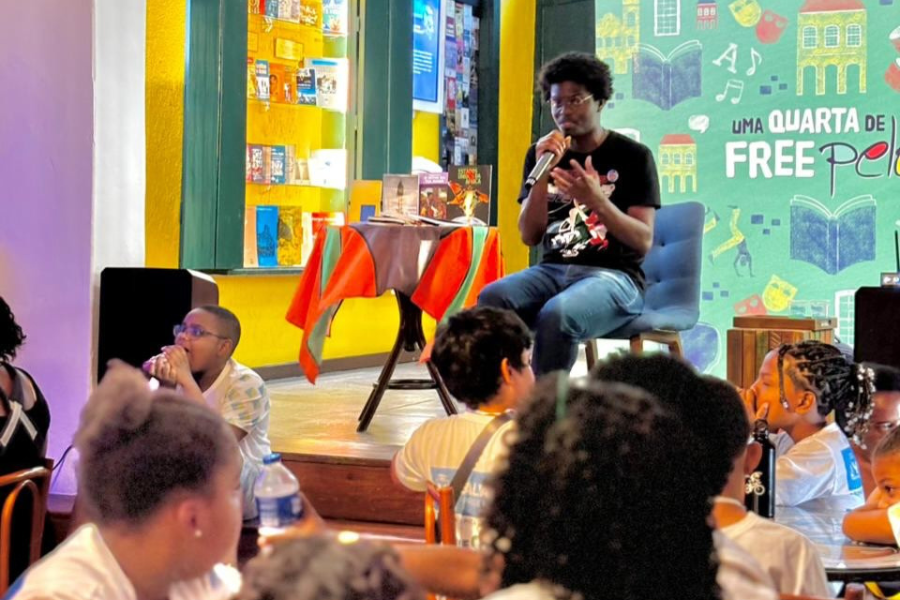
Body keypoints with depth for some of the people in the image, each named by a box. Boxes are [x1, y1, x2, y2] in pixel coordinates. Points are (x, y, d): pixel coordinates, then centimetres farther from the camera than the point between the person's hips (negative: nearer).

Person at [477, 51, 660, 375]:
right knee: (492, 299, -29)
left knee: (556, 315, -37)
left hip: (613, 276, -4)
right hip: (553, 270, 4)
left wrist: (597, 200, -22)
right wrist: (542, 173, -8)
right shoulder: (541, 154, 13)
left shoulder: (633, 156, 1)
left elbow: (643, 242, -6)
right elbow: (529, 236, 5)